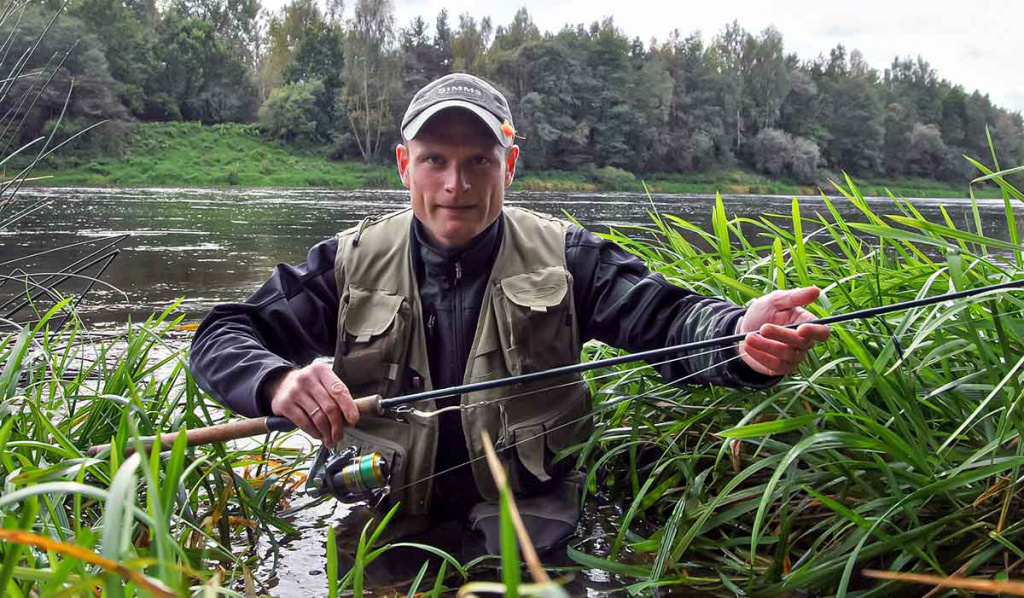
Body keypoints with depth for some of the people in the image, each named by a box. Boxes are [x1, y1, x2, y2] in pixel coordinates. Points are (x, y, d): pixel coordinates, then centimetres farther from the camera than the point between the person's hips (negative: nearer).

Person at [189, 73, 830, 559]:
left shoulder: (564, 257, 2)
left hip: (527, 523, -2)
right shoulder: (351, 262, 3)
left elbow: (665, 319, -8)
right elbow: (224, 336, 1)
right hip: (381, 528, 3)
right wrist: (278, 381, -24)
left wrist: (742, 335, -34)